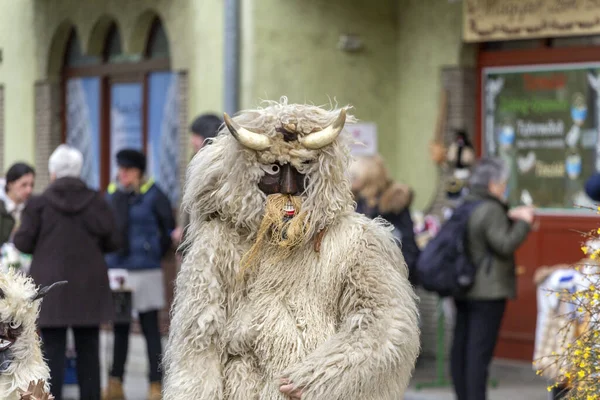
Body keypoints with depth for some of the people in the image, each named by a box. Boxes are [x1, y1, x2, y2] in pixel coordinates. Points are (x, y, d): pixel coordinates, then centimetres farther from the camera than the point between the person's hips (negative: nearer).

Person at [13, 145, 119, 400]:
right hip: (88, 287, 2)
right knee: (88, 350, 9)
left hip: (51, 286, -2)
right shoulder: (96, 202, 1)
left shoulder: (39, 204, -5)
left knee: (53, 350, 1)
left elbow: (23, 242, -6)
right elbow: (112, 242, -1)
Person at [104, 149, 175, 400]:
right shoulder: (112, 194, 9)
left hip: (145, 273, -5)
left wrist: (155, 254, -1)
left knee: (150, 329, 0)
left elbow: (169, 229, 0)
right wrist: (108, 254, 7)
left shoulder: (152, 196, -6)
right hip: (116, 271, 5)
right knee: (119, 329, 10)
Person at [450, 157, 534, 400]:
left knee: (461, 346, 10)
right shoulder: (491, 210, -17)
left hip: (463, 287, 9)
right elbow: (505, 245, -20)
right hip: (488, 290, -9)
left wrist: (509, 218, 19)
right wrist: (523, 222, -8)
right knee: (480, 351, -7)